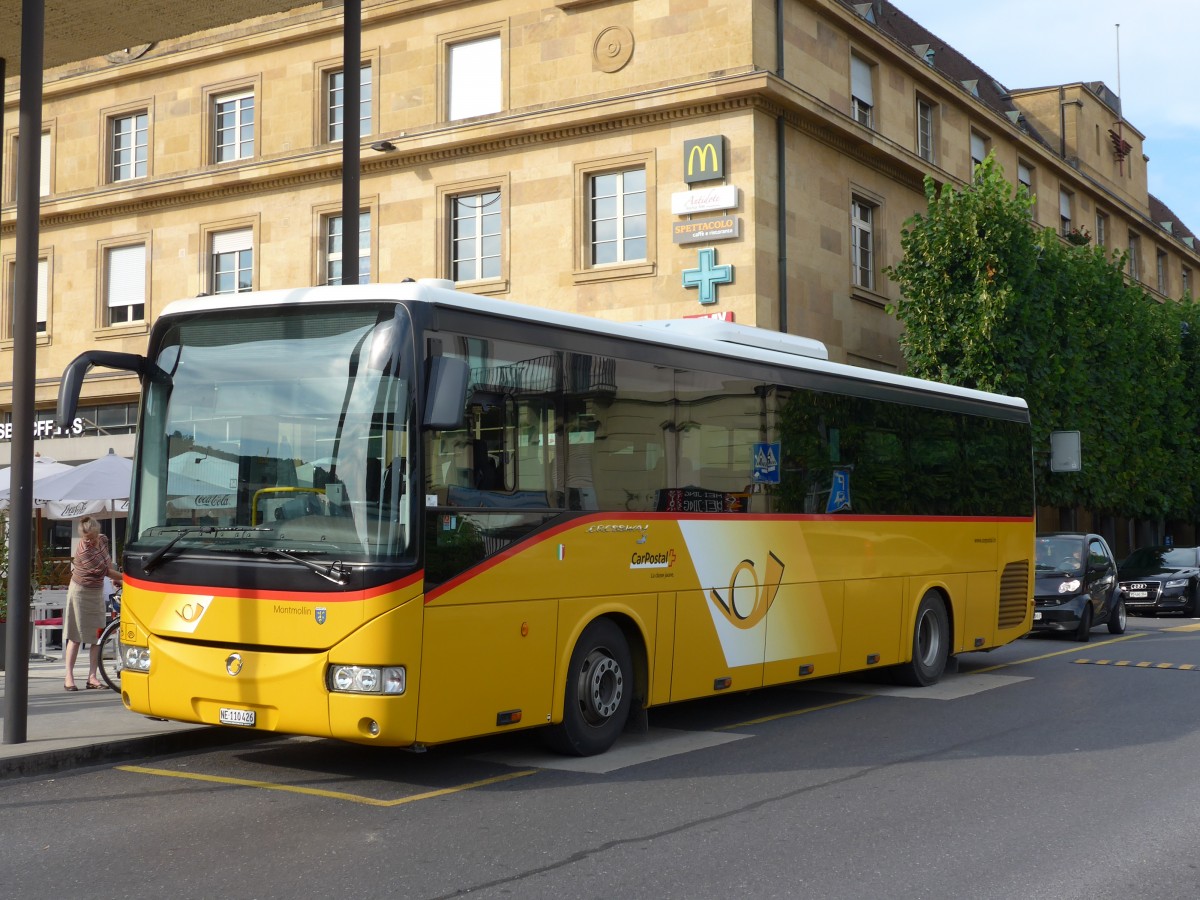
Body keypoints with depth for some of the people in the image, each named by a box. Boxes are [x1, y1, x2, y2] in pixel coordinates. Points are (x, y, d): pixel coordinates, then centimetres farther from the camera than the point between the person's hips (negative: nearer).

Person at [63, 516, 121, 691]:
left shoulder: (103, 540, -3)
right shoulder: (83, 551, -26)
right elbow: (104, 570, -22)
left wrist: (115, 577, 15)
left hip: (97, 592, 7)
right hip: (80, 592, -6)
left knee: (97, 636, 2)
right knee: (75, 637, -3)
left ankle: (92, 677, 6)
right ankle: (69, 677, 3)